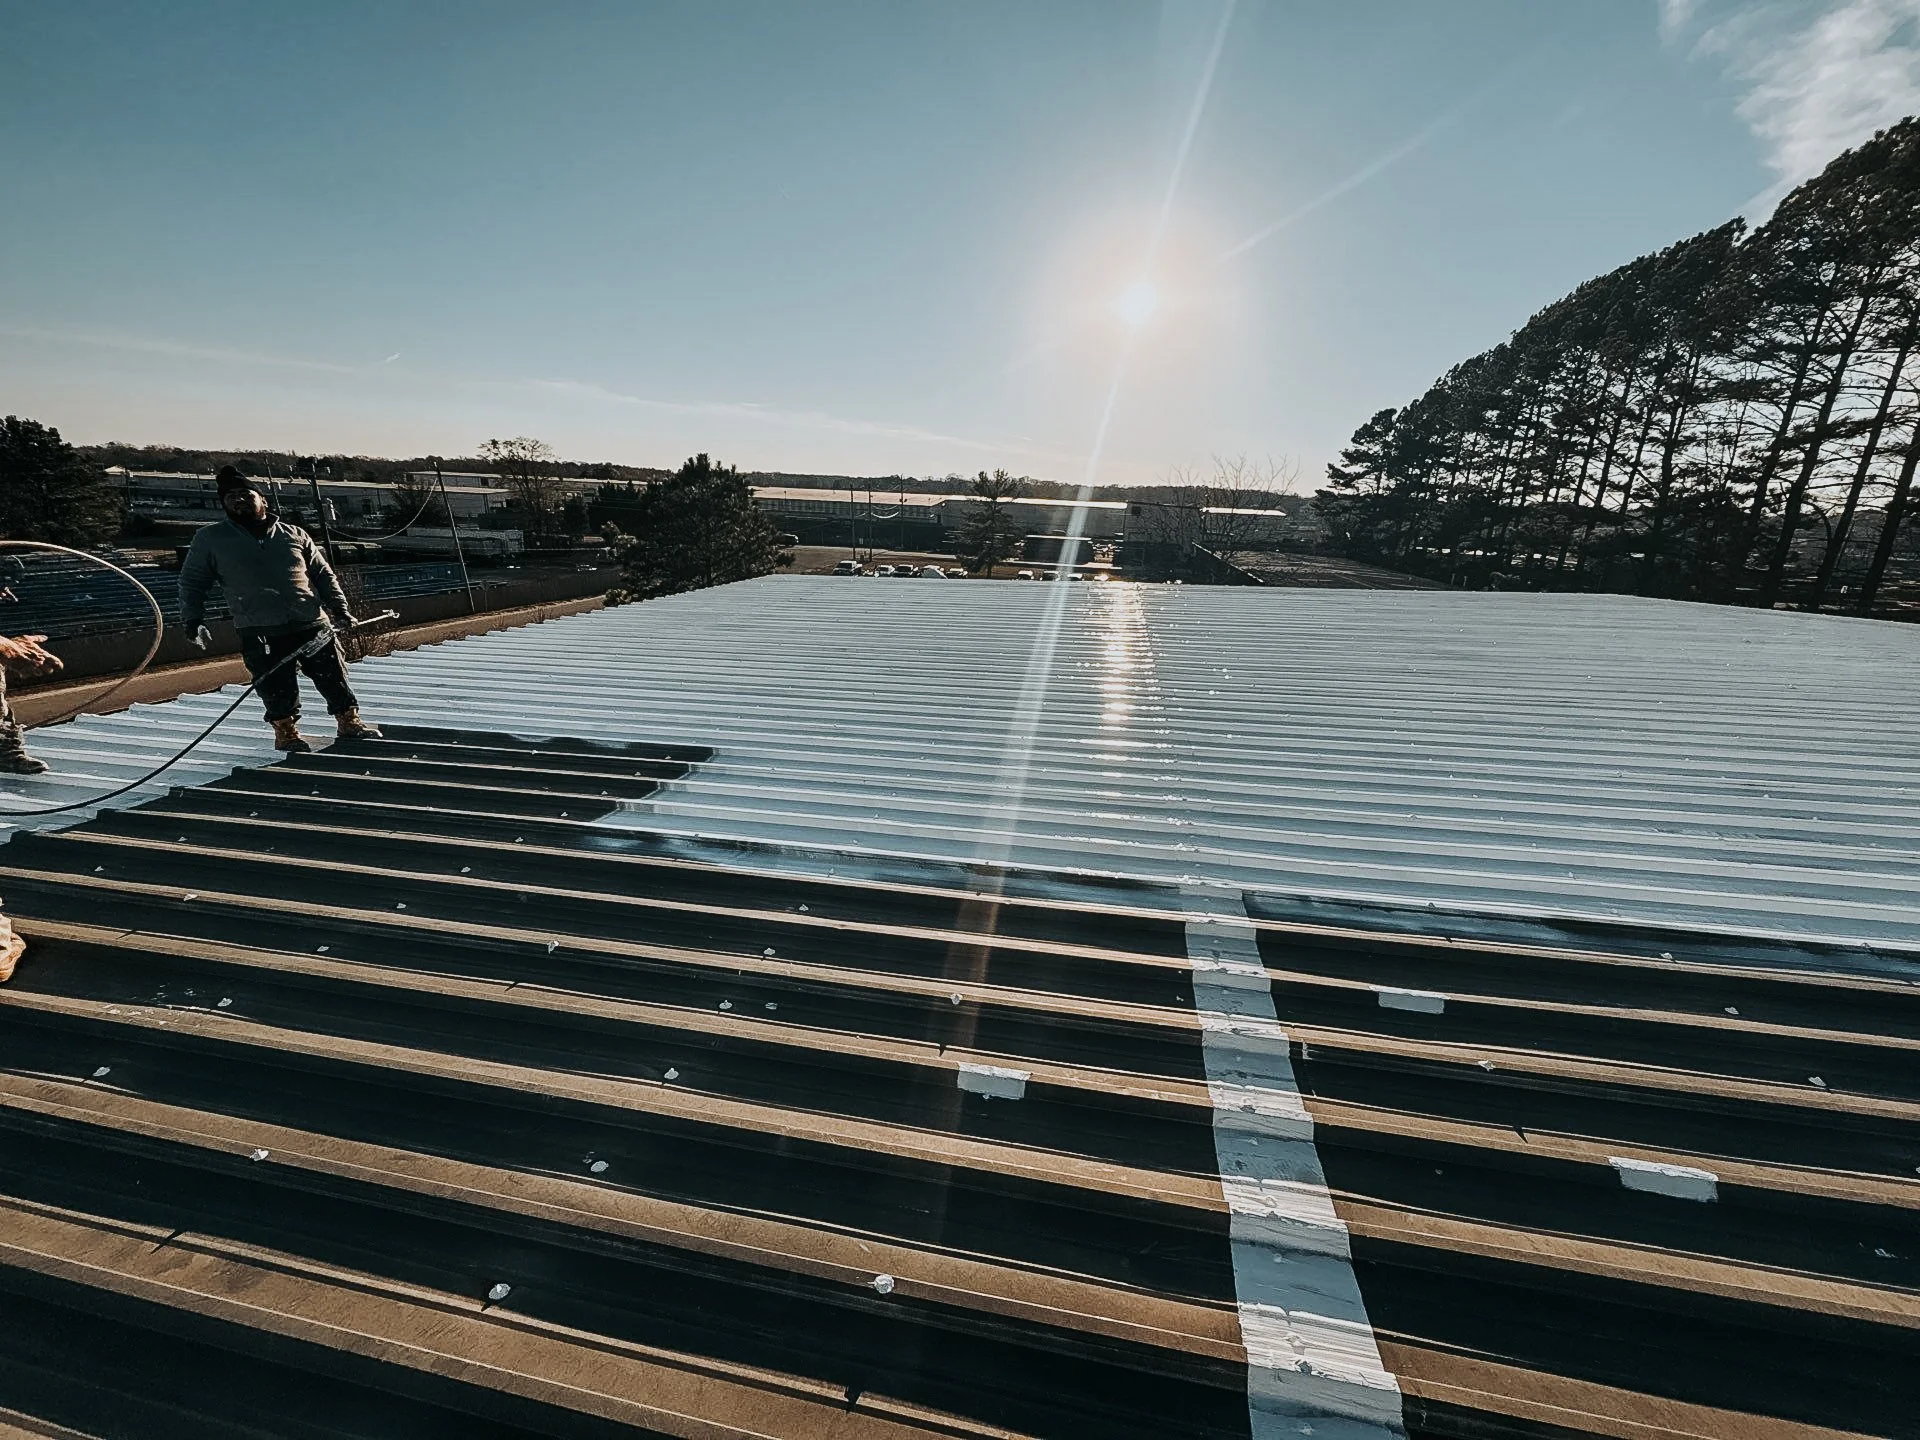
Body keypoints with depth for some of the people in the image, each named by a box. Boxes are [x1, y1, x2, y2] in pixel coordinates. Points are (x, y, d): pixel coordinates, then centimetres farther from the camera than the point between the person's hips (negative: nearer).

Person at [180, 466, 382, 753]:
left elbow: (323, 574, 17)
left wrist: (338, 608, 4)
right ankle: (286, 731, 16)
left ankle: (350, 722, 17)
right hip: (259, 632, -1)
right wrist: (193, 619, 3)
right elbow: (192, 582, 17)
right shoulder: (210, 538, 13)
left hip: (312, 623, 1)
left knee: (333, 676, 4)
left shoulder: (294, 534, 15)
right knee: (277, 687, -2)